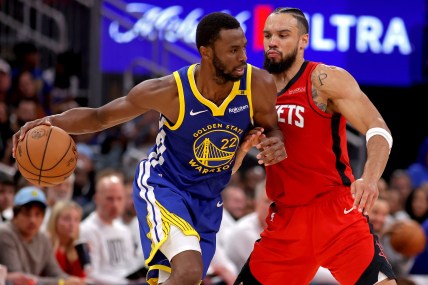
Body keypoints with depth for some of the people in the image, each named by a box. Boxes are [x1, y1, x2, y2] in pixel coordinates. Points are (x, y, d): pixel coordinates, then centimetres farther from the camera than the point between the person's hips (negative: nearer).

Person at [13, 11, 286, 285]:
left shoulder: (259, 85, -17)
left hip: (208, 201, 5)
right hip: (162, 185, -5)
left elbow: (271, 129, 4)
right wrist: (53, 121, -26)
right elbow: (100, 117, -8)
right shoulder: (169, 90, -22)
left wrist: (275, 144, -22)